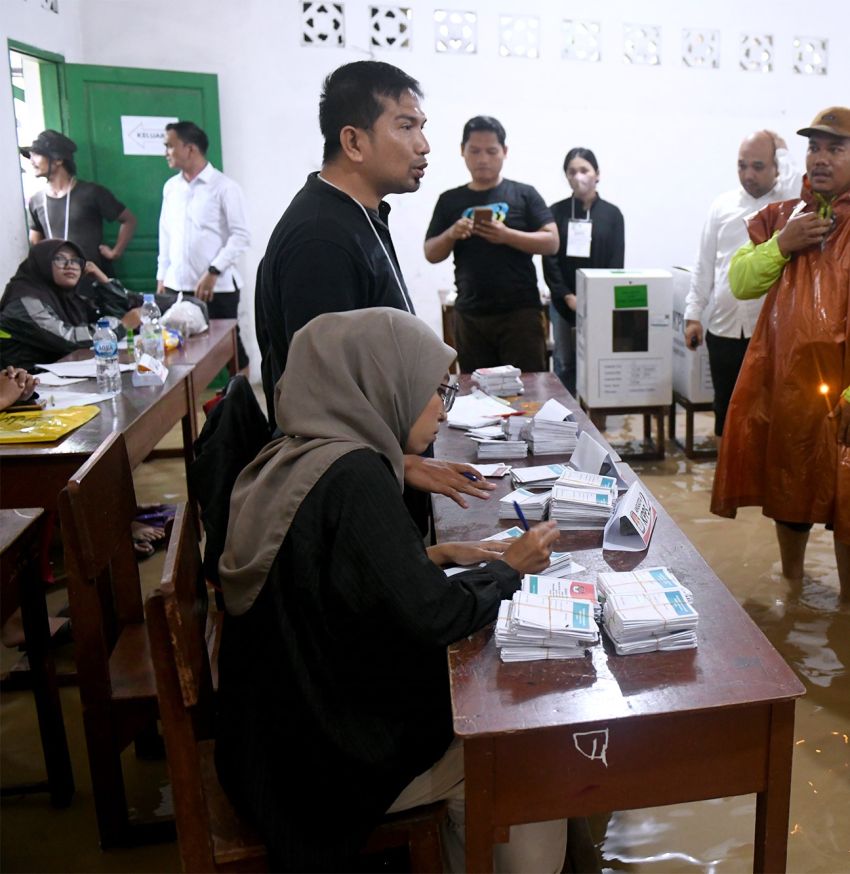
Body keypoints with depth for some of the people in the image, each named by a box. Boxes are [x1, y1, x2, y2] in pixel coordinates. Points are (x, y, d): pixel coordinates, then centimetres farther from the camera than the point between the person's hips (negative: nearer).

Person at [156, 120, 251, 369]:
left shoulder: (224, 186, -5)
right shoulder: (171, 187, 12)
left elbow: (241, 236, -10)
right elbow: (165, 234, 17)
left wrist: (213, 272, -16)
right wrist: (162, 276, 13)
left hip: (217, 287, -5)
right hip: (177, 285, 5)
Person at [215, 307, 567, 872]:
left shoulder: (296, 460, 0)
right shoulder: (352, 475, -26)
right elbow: (430, 617, -25)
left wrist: (438, 555, 5)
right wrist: (509, 569, -8)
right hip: (332, 761, -8)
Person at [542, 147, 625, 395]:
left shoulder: (612, 214, 5)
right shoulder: (556, 212, 4)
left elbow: (616, 262, 1)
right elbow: (549, 260, -1)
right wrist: (569, 297, -10)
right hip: (563, 302, 0)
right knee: (565, 363, 3)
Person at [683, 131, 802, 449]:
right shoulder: (723, 205, 7)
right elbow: (705, 265, 8)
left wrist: (779, 147, -7)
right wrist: (693, 314, 5)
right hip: (723, 330, 3)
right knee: (725, 410, 14)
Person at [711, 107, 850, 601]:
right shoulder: (780, 217, 11)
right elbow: (740, 283, 4)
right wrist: (782, 244, -12)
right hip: (782, 378, 5)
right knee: (789, 489, 17)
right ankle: (791, 584, 37)